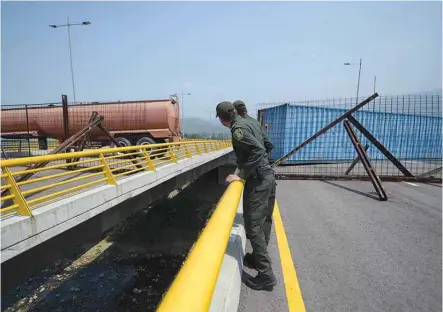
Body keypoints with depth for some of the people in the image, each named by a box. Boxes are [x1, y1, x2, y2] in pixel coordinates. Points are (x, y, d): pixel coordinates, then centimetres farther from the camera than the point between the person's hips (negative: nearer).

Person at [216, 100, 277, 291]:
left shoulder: (238, 128, -15)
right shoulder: (244, 123, 13)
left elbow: (258, 150, -26)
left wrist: (241, 175, -21)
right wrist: (243, 173, 25)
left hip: (258, 180, -10)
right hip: (264, 177, 10)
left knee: (253, 227, -4)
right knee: (256, 224, 21)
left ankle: (265, 275, 5)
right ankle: (258, 258, 38)